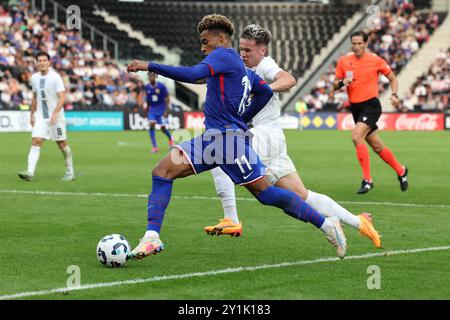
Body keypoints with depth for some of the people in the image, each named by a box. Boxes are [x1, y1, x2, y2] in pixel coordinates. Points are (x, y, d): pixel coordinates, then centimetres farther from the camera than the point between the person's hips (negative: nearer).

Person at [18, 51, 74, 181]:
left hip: (56, 117, -4)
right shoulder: (34, 78, 7)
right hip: (40, 116, 4)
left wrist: (55, 113, -28)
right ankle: (30, 172, -21)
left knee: (62, 144, 5)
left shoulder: (55, 77, -11)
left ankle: (70, 173, 20)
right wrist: (32, 114, 18)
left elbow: (62, 97, -17)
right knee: (36, 141, -12)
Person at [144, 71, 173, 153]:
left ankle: (170, 139, 36)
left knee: (163, 128, 2)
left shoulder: (161, 86, -13)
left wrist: (166, 110, -17)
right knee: (151, 125, -16)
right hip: (152, 110, 3)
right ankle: (154, 146, -12)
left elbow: (167, 98, -10)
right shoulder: (146, 87, -1)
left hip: (161, 109, -3)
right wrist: (147, 111, 16)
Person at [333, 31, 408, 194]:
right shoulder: (344, 61, 4)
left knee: (356, 136, -25)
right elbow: (335, 85, 10)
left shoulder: (375, 60, -4)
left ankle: (367, 180, -19)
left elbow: (392, 78, 8)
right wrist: (342, 82, -13)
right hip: (355, 107, 5)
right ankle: (401, 171, 33)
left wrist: (394, 95, -9)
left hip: (371, 105, -5)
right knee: (377, 146, 10)